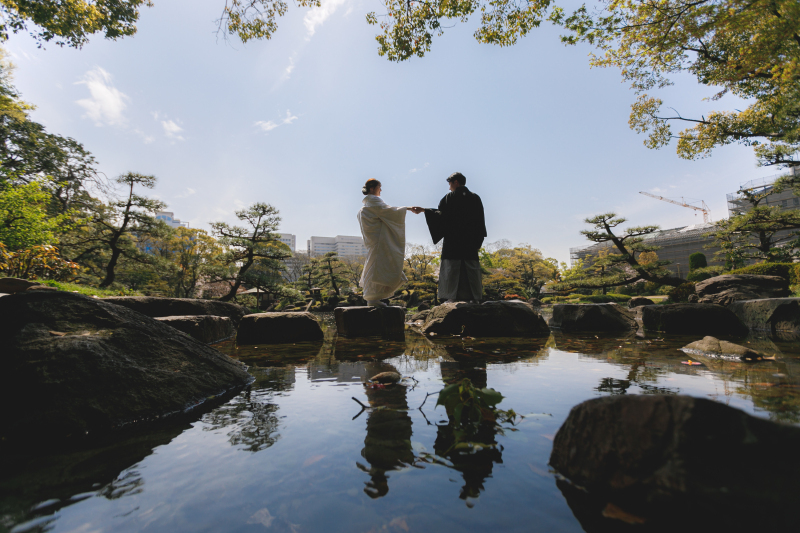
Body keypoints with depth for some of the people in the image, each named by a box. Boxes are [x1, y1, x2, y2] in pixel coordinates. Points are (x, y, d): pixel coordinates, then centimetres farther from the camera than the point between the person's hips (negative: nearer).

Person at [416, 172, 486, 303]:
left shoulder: (449, 197, -2)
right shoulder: (475, 198, 10)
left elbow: (441, 214, -7)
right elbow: (480, 220, 9)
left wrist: (423, 210, 3)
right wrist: (478, 240, 12)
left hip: (452, 240, -3)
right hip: (470, 241, 3)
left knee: (451, 267, -1)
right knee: (471, 268, 5)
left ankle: (452, 296, -5)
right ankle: (475, 297, 5)